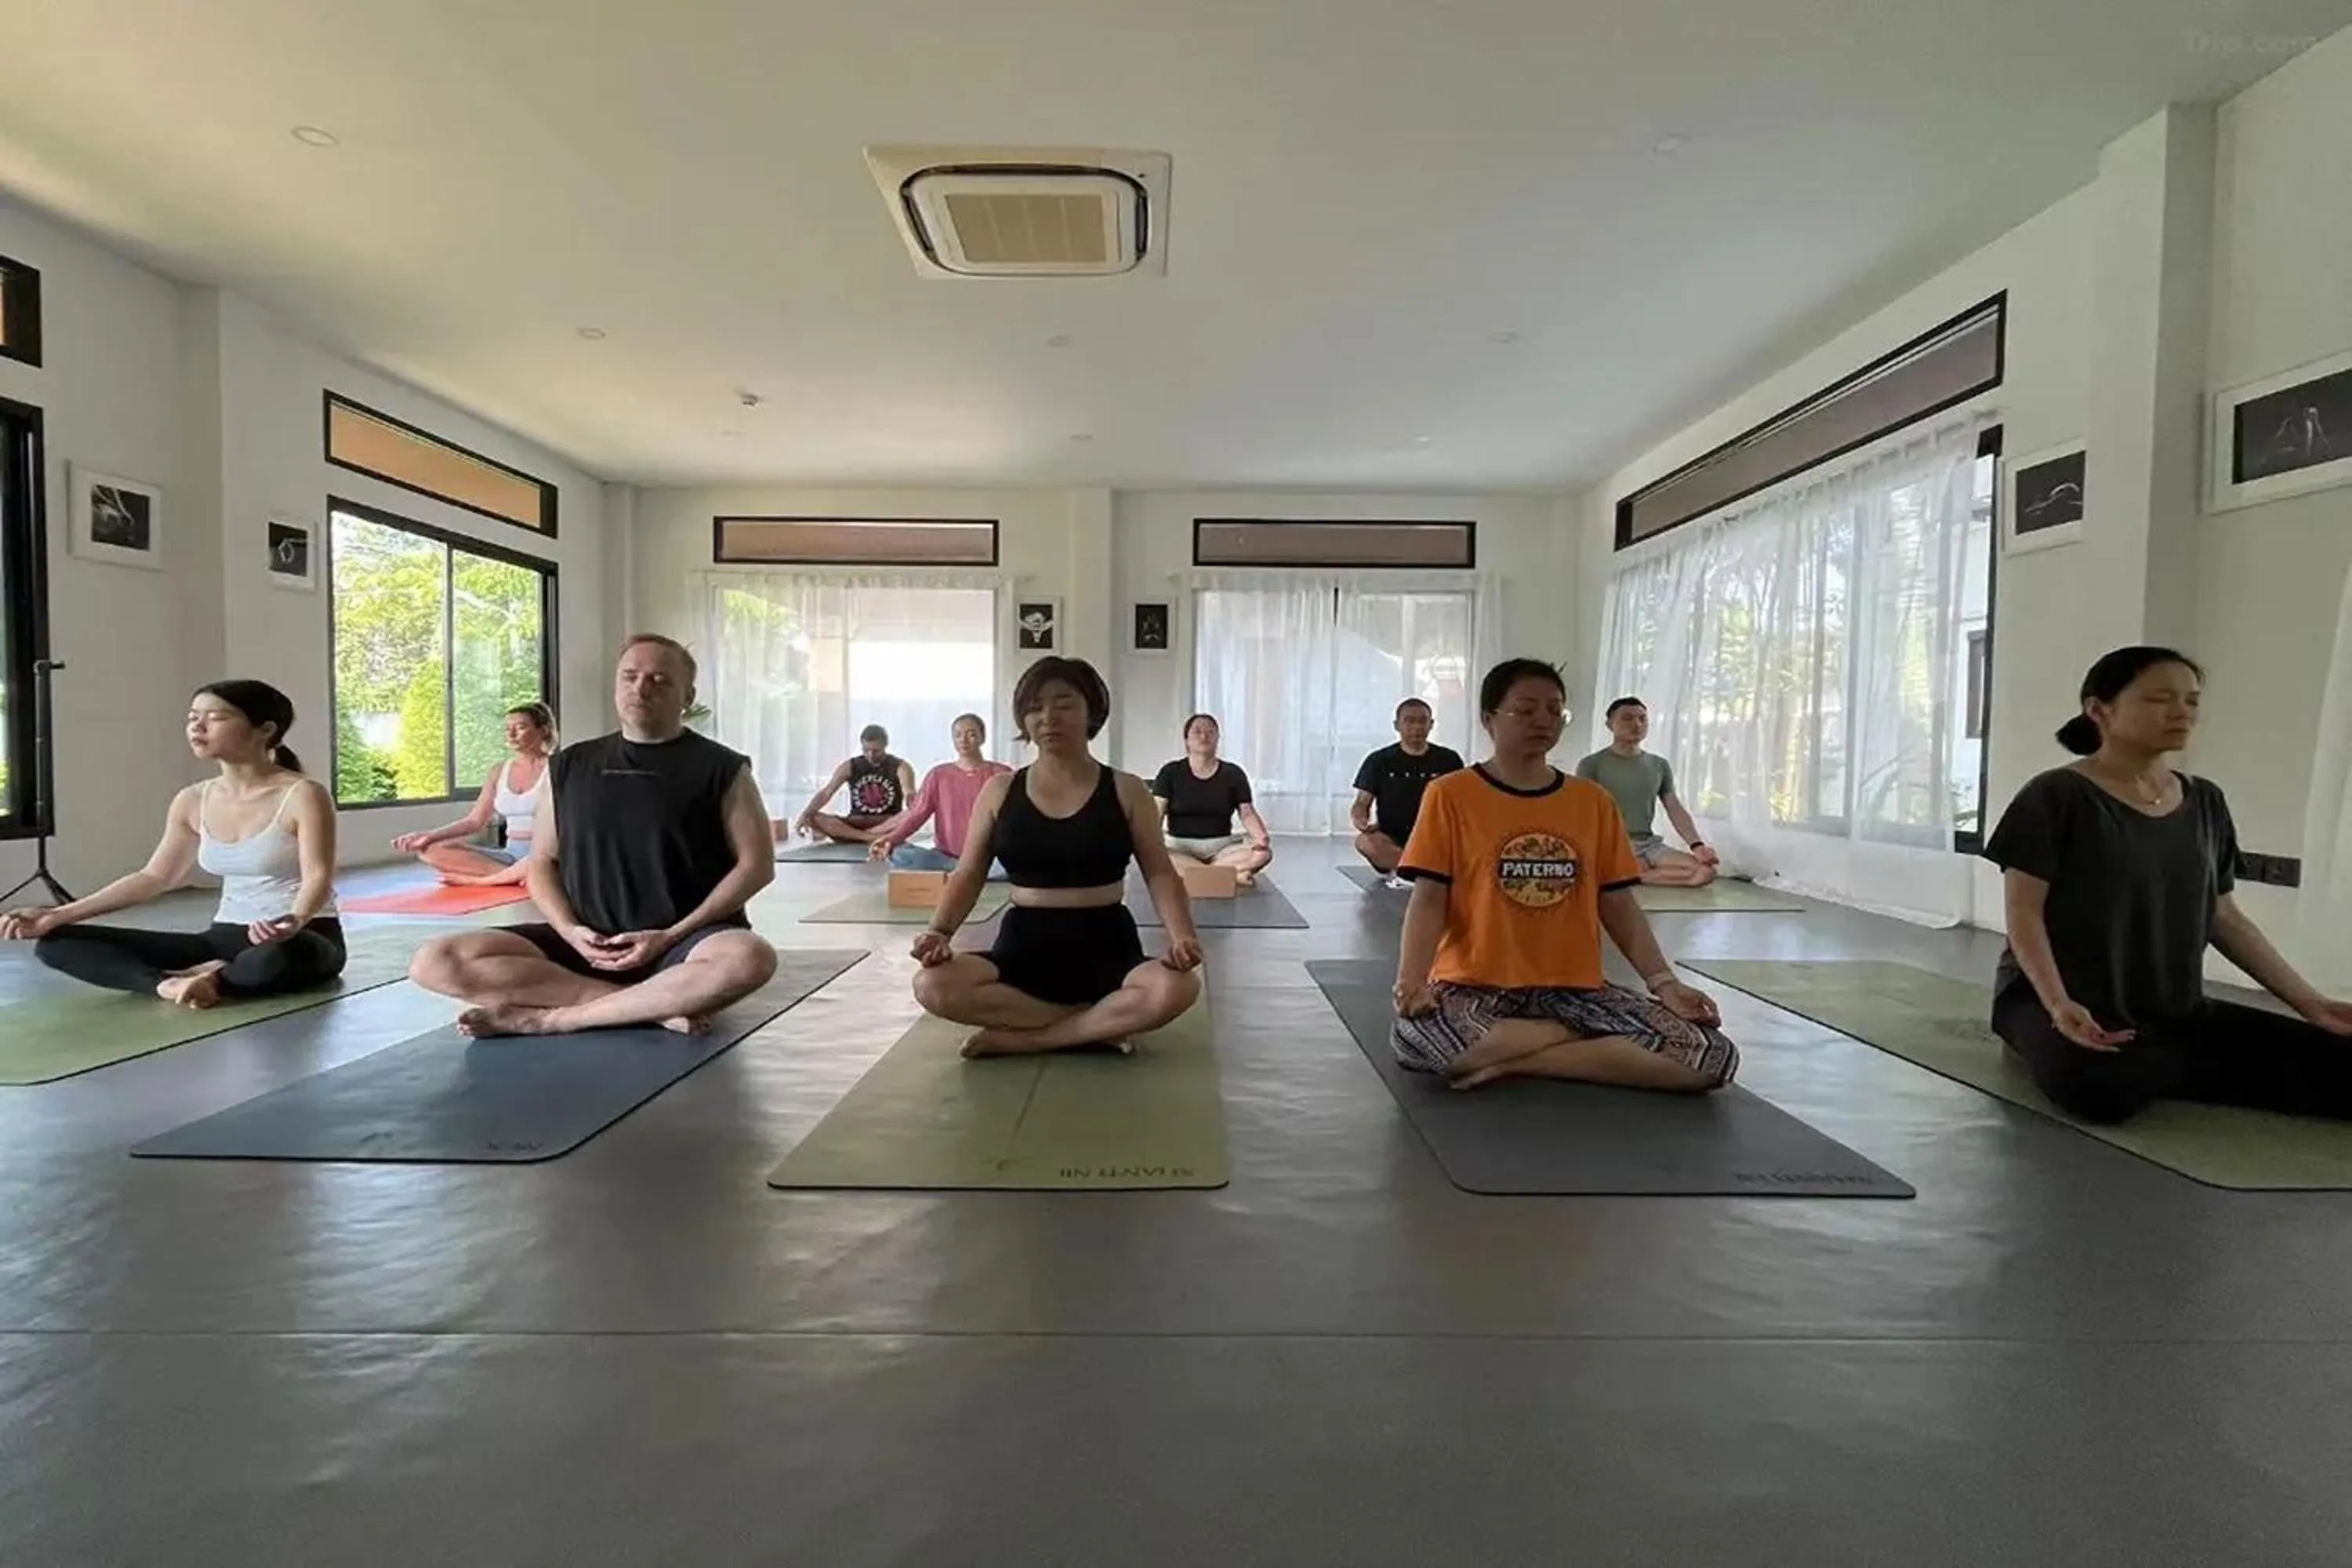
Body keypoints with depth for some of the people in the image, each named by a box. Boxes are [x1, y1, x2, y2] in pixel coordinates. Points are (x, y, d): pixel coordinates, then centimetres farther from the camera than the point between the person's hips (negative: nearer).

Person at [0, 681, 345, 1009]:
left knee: (277, 957, -46)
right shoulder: (192, 801, 8)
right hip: (227, 938, 7)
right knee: (56, 943, -3)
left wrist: (293, 922, -42)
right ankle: (167, 983, -25)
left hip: (305, 939, -7)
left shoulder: (302, 794, -12)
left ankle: (200, 980, -14)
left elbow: (318, 877, -20)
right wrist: (59, 915, 6)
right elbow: (153, 878, 15)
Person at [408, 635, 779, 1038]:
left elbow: (757, 865, -3)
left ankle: (548, 1018, -24)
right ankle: (656, 1005, -24)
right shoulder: (568, 766, 12)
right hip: (587, 942, 4)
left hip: (684, 940, -4)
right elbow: (541, 863, 13)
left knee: (749, 959, -38)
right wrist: (571, 931, -8)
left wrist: (670, 937, -12)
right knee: (436, 962, -18)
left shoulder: (721, 768, 1)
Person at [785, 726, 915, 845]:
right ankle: (869, 837, -34)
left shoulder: (900, 768, -5)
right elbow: (825, 793, -7)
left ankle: (845, 834, -35)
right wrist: (804, 815, -25)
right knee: (814, 818, -22)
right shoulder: (849, 767, 2)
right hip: (856, 823, 2)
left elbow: (910, 796, -22)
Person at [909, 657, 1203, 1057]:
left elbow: (1160, 874, -1)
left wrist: (1182, 937, -20)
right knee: (932, 986, -29)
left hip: (1107, 950, -1)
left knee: (1177, 988, -34)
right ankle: (1100, 1024, -19)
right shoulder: (999, 792, 5)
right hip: (1023, 948, 2)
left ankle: (1023, 1038, -20)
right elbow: (967, 875, 8)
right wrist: (940, 931, -11)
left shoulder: (1126, 791, 1)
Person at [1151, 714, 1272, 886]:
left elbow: (1247, 813, 2)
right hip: (1180, 845, -2)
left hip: (1221, 845, 2)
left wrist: (1261, 836, -21)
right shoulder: (1171, 773, 3)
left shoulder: (1233, 774, 7)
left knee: (1264, 852, -27)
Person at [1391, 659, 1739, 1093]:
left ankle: (1511, 1059, -11)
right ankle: (1595, 1042, -15)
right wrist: (1411, 983, -23)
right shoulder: (1450, 795, -2)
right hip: (1475, 988, -3)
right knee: (1413, 1035, -39)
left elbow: (1618, 906, 10)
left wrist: (1664, 983, -3)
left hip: (1576, 990, 3)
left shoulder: (1594, 801, 9)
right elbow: (1429, 900, -7)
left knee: (1713, 1057, -17)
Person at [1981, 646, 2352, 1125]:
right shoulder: (2055, 797, -11)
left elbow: (2224, 917, 15)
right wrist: (2059, 1004, -27)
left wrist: (2309, 1003, 8)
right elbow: (2023, 912, -14)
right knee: (2103, 1088, -33)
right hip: (2065, 1001, -2)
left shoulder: (2206, 803, 9)